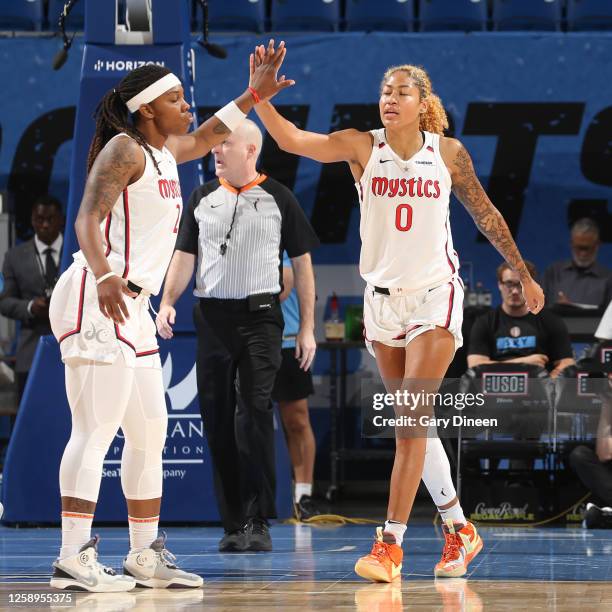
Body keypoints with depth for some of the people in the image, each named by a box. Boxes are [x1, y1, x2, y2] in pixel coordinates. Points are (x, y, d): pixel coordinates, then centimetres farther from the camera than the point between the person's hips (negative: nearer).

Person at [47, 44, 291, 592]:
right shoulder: (124, 149, -9)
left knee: (149, 433, 13)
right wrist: (103, 275, -37)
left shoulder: (163, 150, 19)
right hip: (98, 301, -10)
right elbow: (88, 219, -20)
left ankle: (146, 555, 21)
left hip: (130, 308, 10)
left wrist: (254, 95, 39)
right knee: (96, 431, -16)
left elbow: (201, 140, 41)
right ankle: (73, 559, -21)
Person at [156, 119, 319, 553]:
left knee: (255, 413, -14)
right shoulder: (203, 198, 12)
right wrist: (168, 302, -5)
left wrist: (307, 328, 1)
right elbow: (185, 255, 13)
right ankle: (233, 523, 8)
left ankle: (259, 521, -10)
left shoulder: (279, 199, 4)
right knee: (218, 420, 2)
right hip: (212, 317, 4)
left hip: (260, 317, -4)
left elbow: (302, 263, 5)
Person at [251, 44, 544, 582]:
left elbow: (484, 213, 9)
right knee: (413, 423, 10)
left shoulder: (449, 153, -5)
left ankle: (390, 544, -12)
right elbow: (291, 139, -20)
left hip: (435, 295, -3)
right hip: (383, 297, 3)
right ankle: (460, 530, 25)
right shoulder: (362, 147, -5)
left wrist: (524, 274, 15)